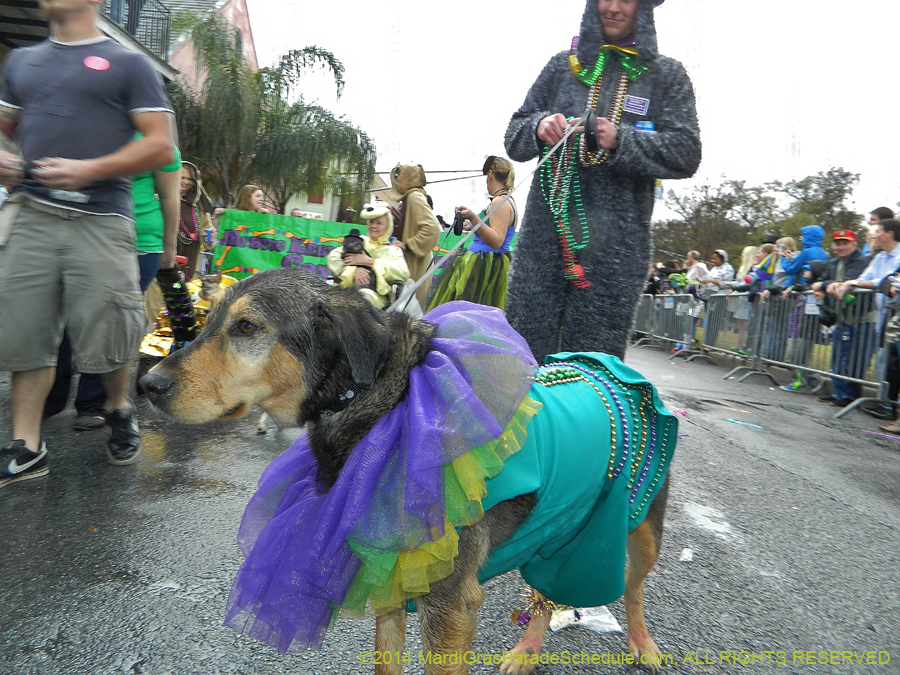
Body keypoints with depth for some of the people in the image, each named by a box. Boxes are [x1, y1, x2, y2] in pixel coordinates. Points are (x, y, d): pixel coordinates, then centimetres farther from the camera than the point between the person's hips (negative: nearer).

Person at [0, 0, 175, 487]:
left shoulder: (128, 64, 6)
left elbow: (161, 146, -2)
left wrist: (90, 169, -14)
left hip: (100, 221, -4)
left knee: (104, 332, -4)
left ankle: (118, 410, 25)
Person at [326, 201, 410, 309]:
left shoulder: (393, 251, 23)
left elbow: (403, 273, 0)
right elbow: (333, 257, 13)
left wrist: (370, 262, -3)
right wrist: (353, 270, -8)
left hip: (378, 297, -2)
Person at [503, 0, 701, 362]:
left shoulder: (666, 74, 12)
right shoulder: (563, 65, 17)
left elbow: (686, 154, 1)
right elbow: (514, 138, 15)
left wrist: (621, 140, -14)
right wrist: (538, 128, -8)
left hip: (615, 244, -1)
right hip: (545, 234, 2)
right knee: (524, 349, -2)